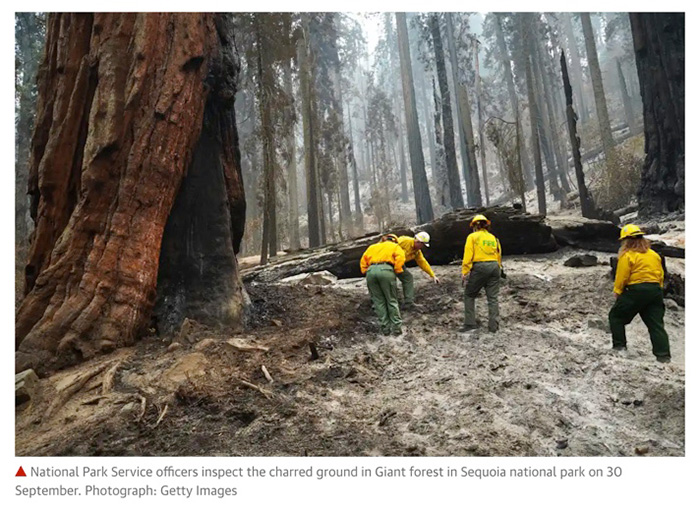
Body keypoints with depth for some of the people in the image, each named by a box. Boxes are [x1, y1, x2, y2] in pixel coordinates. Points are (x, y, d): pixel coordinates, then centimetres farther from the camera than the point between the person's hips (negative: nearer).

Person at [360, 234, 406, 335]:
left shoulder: (373, 247, 35)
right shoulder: (395, 246, 24)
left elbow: (363, 259, 23)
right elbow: (400, 257, 3)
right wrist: (397, 271, 7)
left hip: (371, 271, 3)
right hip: (386, 270, -3)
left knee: (379, 301, 10)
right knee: (392, 300, 7)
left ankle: (385, 328, 11)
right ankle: (396, 327, 9)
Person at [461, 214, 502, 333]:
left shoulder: (472, 237, 2)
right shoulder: (494, 238, 16)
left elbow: (468, 256, -7)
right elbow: (498, 257, 15)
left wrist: (465, 273, -7)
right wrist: (497, 272, 21)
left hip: (479, 267, -4)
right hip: (494, 267, 4)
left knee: (469, 295, 9)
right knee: (493, 298, 7)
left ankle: (470, 324, 2)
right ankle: (493, 326, 5)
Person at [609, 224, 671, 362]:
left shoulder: (627, 255, -8)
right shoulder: (654, 254, 13)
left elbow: (622, 276, -10)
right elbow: (661, 275, 15)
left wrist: (617, 292, 1)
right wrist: (657, 291, 21)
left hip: (636, 291, -6)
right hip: (655, 291, 6)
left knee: (616, 316, 11)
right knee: (656, 324, 8)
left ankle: (619, 345, 7)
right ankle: (663, 354, 4)